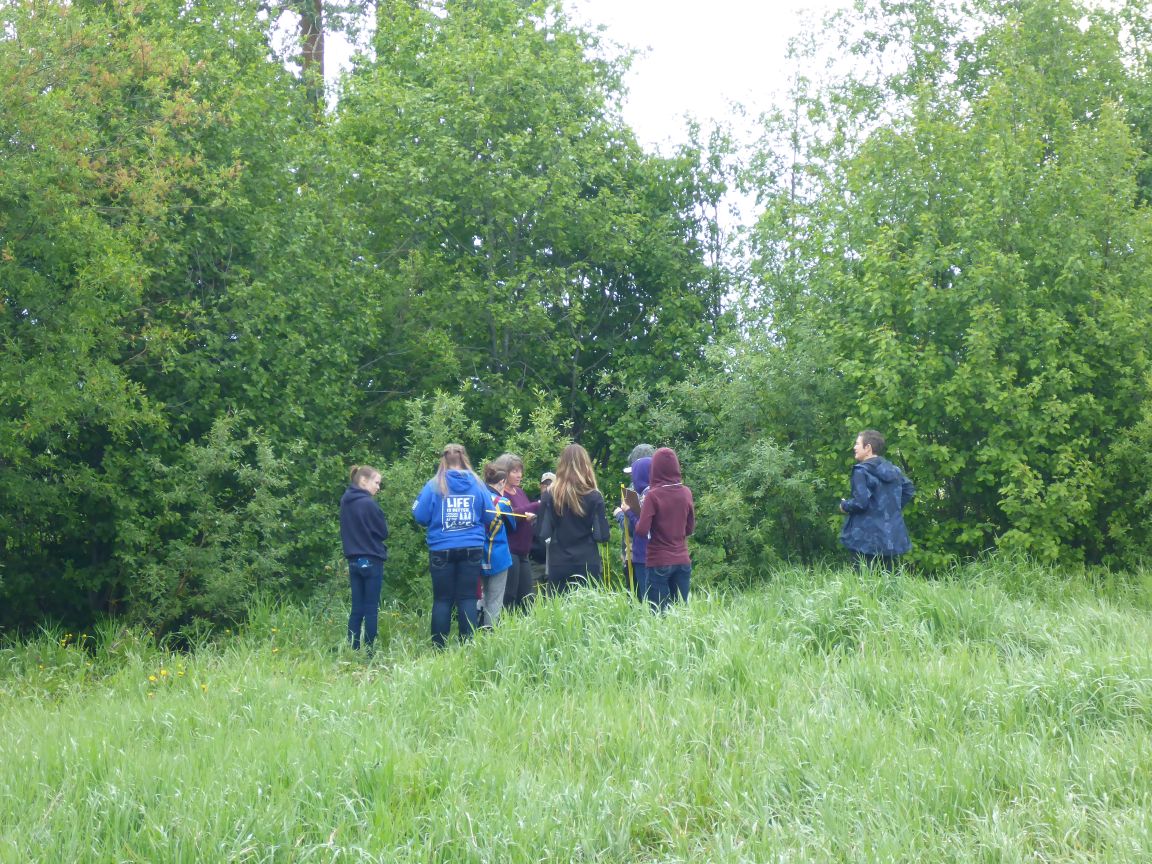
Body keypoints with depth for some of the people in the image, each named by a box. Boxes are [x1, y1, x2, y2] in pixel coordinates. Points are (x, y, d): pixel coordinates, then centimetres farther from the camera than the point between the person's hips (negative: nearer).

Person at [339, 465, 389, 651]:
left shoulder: (345, 502, 7)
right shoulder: (369, 504, -16)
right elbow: (383, 532, -6)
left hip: (354, 560, 7)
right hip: (371, 561, -7)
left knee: (357, 609, 9)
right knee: (371, 609, 0)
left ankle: (352, 650, 8)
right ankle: (369, 651, 2)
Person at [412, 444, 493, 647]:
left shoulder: (434, 485, -3)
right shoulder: (477, 484, 1)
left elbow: (420, 517, -4)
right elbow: (490, 517, 4)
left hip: (442, 550, -1)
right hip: (472, 549, 1)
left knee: (442, 599, 6)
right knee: (468, 598, 5)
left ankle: (438, 648, 6)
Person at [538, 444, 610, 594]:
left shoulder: (549, 495, -4)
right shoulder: (594, 497, -6)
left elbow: (543, 533, -3)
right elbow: (602, 535, -5)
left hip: (558, 565, 1)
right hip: (587, 564, -1)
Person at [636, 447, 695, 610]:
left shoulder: (653, 495, -12)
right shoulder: (686, 493, 3)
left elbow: (642, 531, -15)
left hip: (659, 563, -5)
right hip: (683, 561, 5)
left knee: (659, 613, -1)